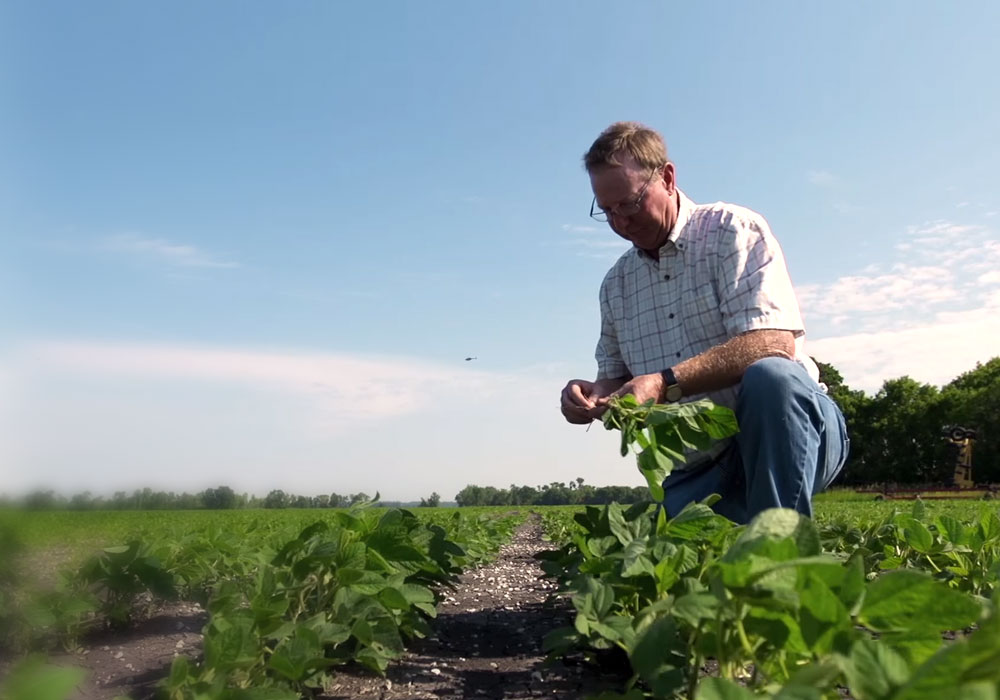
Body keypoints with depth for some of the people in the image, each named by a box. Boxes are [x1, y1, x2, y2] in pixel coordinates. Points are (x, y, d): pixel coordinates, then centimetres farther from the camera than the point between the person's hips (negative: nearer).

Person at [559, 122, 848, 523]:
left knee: (769, 377, -35)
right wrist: (592, 397, -6)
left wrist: (666, 383, -27)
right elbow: (615, 381, 18)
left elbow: (774, 343, -18)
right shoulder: (615, 286, 13)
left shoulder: (733, 231, -5)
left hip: (788, 424, -4)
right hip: (698, 470, 5)